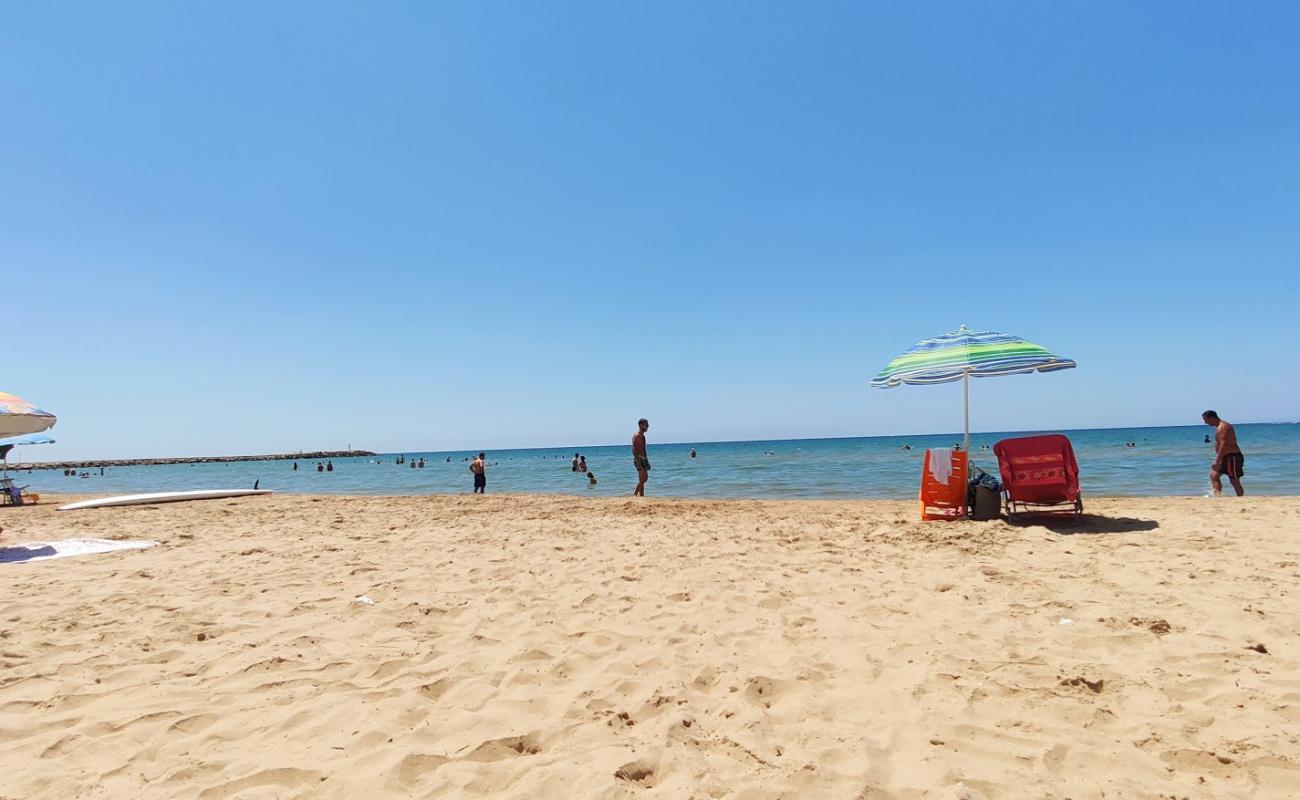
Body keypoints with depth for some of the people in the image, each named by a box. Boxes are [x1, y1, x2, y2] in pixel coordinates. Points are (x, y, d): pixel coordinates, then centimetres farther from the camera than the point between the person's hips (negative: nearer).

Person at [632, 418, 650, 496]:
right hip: (639, 459, -10)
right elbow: (634, 449, -19)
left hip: (644, 459, 10)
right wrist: (637, 462, -25)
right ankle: (634, 494, -7)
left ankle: (641, 496, 16)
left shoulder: (642, 436, 16)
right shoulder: (636, 436, -12)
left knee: (645, 478, 11)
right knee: (642, 479, -12)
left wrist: (647, 461, 22)